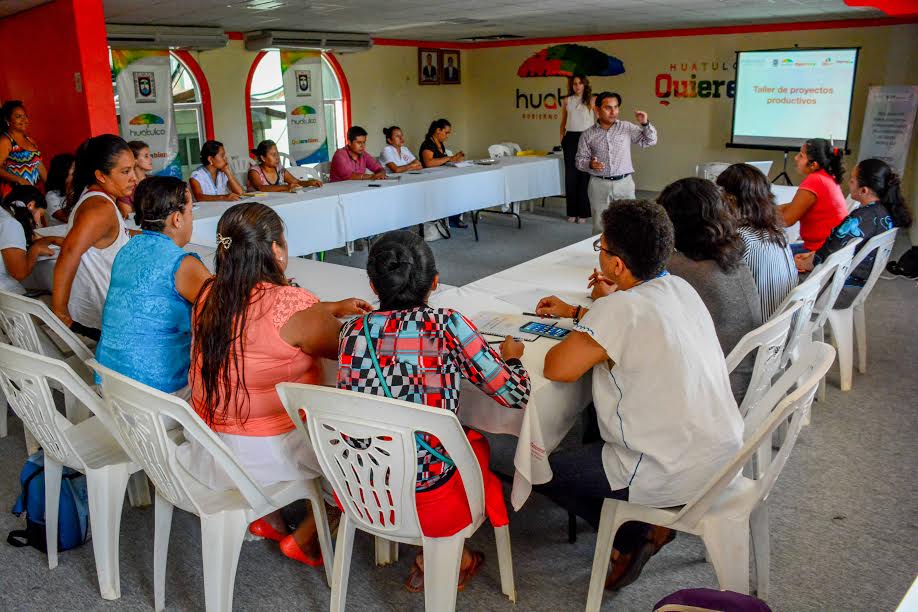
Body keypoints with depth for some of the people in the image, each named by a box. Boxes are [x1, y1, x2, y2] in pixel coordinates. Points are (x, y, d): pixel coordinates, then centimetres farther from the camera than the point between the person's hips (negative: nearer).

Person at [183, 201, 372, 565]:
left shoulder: (209, 295, -3)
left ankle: (265, 515, 28)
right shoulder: (292, 305, -27)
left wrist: (334, 308, 16)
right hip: (268, 451, -8)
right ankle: (304, 540, 19)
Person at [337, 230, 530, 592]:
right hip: (428, 504, -3)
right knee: (477, 443, 29)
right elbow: (515, 395, -10)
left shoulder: (353, 331, -6)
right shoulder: (447, 325, -15)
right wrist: (512, 358, 11)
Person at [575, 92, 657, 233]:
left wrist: (645, 124, -9)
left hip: (624, 183, 1)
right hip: (599, 184, 0)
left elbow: (650, 141, 8)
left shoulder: (627, 128, 4)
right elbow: (580, 160, 5)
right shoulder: (588, 134, 2)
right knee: (600, 227, 4)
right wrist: (590, 164, -16)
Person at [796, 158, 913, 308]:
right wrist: (813, 254, 5)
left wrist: (804, 264, -5)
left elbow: (830, 255, -23)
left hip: (843, 290, -9)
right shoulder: (886, 211, 0)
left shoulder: (861, 219, -29)